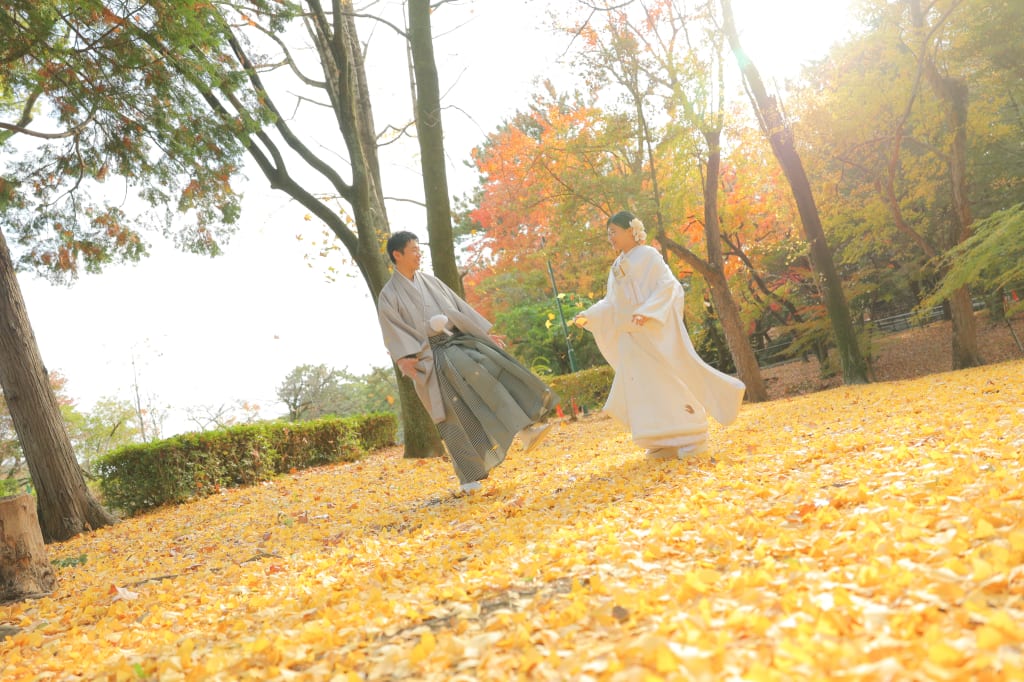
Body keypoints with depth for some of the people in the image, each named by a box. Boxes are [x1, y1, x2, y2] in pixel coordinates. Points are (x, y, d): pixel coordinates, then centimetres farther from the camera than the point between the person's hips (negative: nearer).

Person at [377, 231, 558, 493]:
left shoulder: (429, 281, 16)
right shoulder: (388, 295, 0)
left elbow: (460, 307, 17)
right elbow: (392, 332, -9)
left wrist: (486, 333, 13)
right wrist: (404, 359, -27)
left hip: (456, 342, 5)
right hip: (430, 357, -5)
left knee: (493, 367, -19)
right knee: (455, 416, -11)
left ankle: (526, 429, -22)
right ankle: (469, 477, -2)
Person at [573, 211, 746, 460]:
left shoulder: (648, 256, -6)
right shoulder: (618, 266, 15)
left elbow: (668, 286, -15)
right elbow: (611, 302, 18)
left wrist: (646, 312, -27)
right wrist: (589, 316, 5)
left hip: (656, 332, -7)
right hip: (633, 337, 7)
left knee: (670, 380, -5)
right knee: (644, 387, 2)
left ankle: (692, 439, 3)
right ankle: (665, 441, 7)